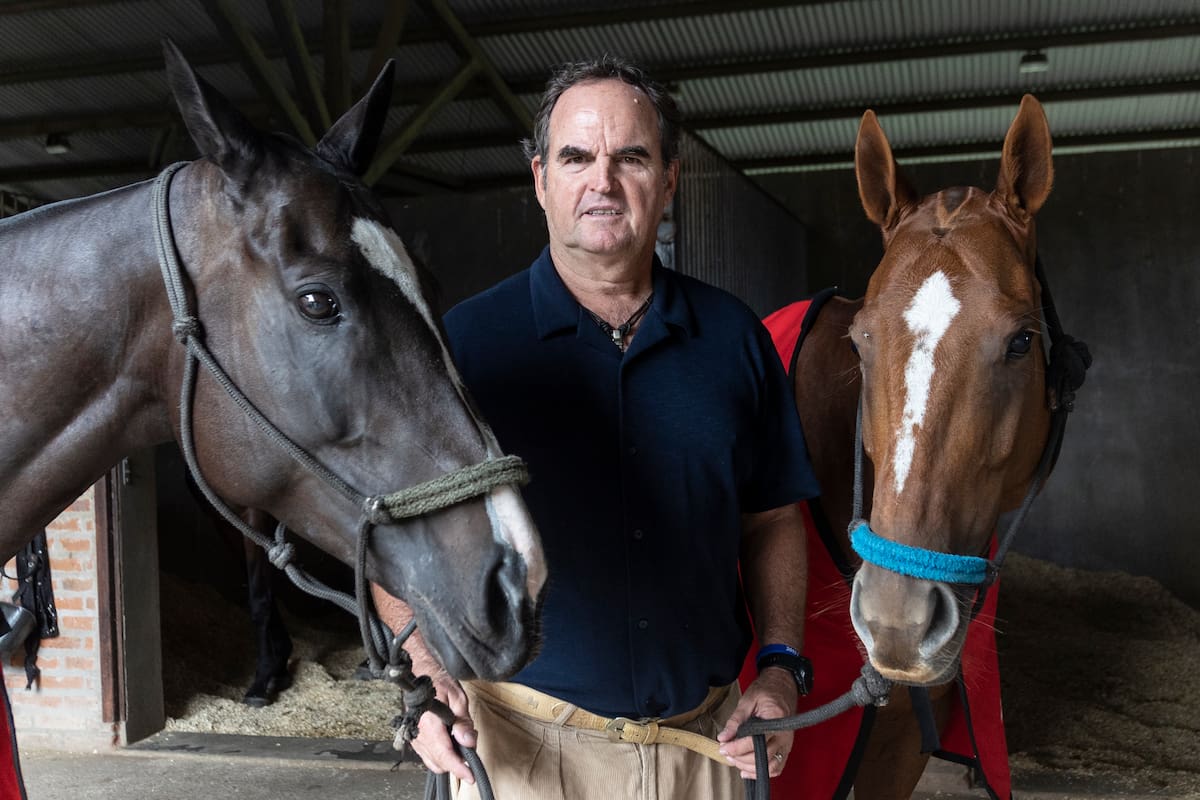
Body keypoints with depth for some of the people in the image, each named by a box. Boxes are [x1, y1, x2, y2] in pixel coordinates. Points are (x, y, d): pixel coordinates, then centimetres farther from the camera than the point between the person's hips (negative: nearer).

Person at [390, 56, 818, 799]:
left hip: (706, 736, 3)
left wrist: (782, 664, -3)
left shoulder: (735, 338, 1)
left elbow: (772, 520, 7)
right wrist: (426, 673, -17)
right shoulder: (465, 341, -7)